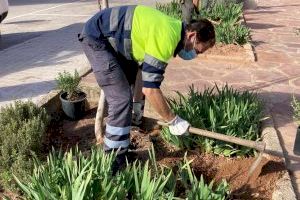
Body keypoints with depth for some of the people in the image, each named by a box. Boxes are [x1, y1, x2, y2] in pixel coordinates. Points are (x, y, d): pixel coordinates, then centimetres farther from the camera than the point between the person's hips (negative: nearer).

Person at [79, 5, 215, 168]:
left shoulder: (174, 28, 3)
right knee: (122, 99, -15)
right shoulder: (166, 39, -28)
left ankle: (120, 145, 36)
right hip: (96, 38, -10)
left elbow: (143, 68, 12)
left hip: (113, 39, 10)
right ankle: (113, 161, -2)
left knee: (127, 86, 18)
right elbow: (150, 88, -27)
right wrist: (173, 121, -15)